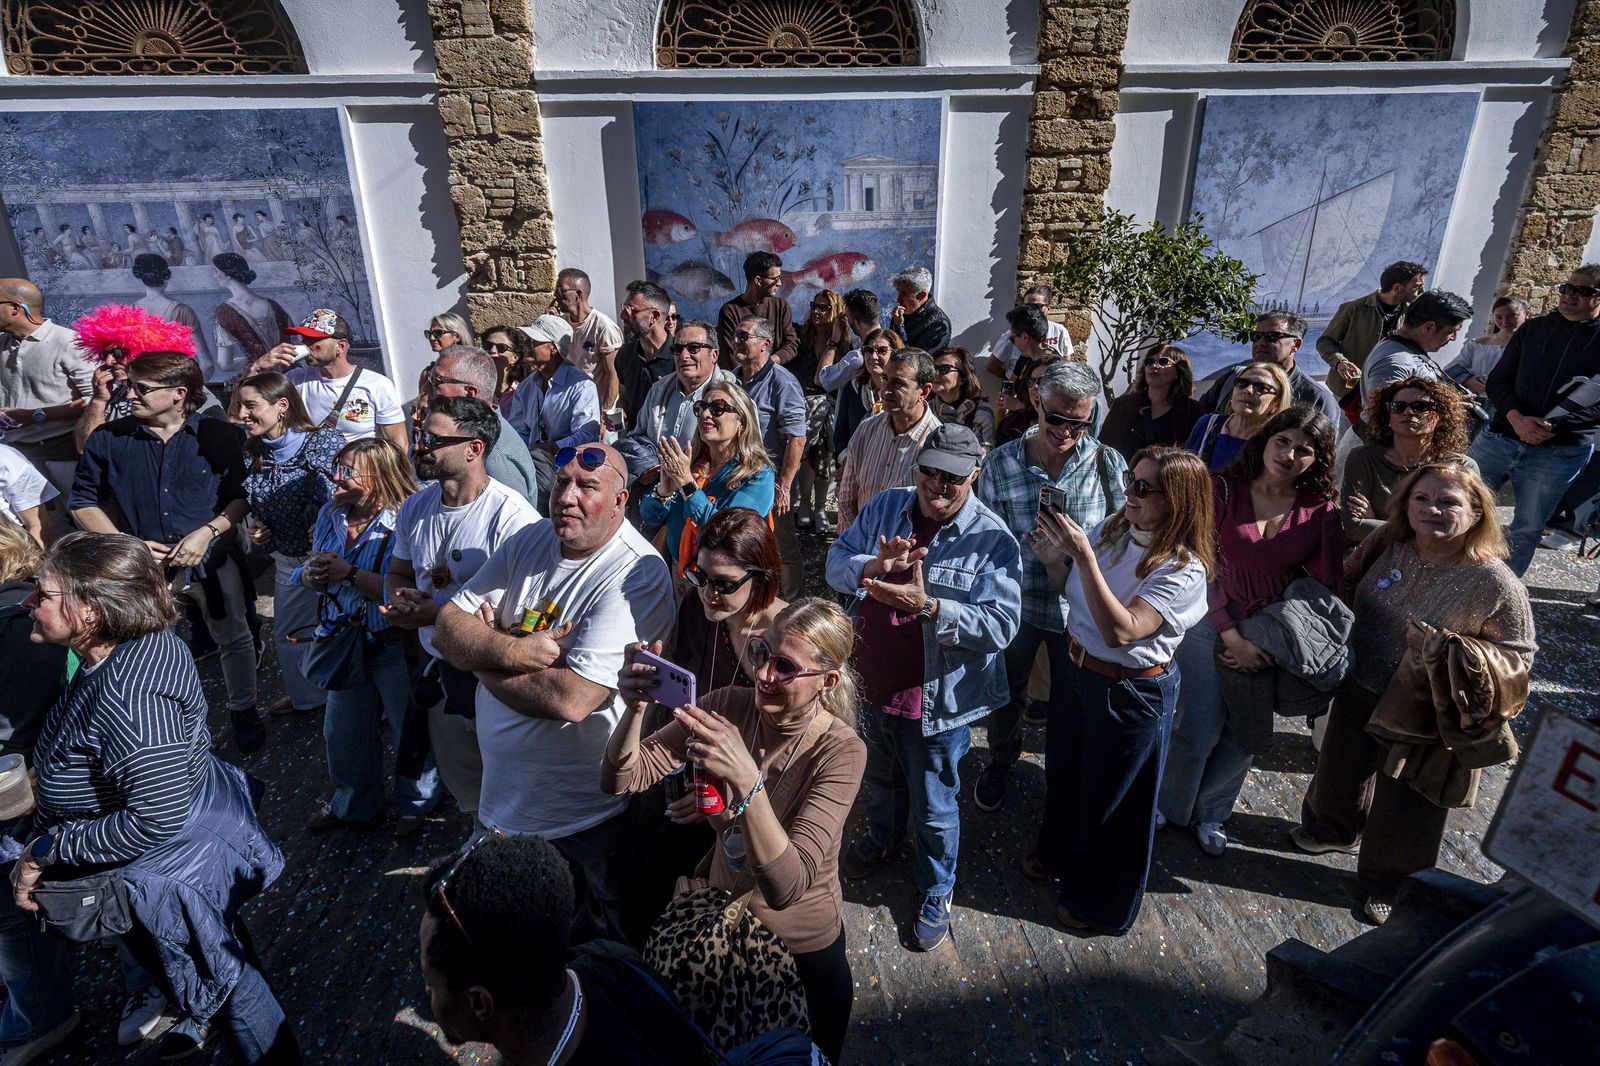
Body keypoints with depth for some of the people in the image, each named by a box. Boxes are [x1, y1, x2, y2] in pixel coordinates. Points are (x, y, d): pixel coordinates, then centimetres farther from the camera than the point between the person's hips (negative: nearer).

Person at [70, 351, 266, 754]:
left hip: (213, 558, -1)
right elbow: (84, 501, 3)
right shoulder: (108, 439, -5)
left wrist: (209, 531, -17)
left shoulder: (221, 436, -9)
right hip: (143, 564, 1)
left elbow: (244, 494, -3)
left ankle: (244, 712, 34)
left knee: (234, 638, 13)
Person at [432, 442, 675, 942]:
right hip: (504, 787, 7)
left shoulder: (638, 575, -24)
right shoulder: (529, 540, -1)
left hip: (585, 811, -7)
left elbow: (572, 699, -31)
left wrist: (483, 654, -15)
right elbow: (447, 627, -2)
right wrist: (511, 650, -23)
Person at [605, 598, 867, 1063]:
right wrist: (635, 708, -35)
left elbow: (785, 887, -37)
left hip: (803, 953, -3)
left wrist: (745, 778, -51)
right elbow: (621, 777, -16)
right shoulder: (728, 706, -17)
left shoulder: (840, 751, -28)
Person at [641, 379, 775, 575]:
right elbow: (649, 518, 4)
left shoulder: (758, 475, -8)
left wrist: (686, 483, -22)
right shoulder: (689, 460, 4)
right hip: (677, 572, 5)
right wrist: (665, 487, -14)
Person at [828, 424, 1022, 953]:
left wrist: (927, 606, -37)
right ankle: (881, 840, 60)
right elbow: (836, 561, -3)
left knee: (933, 808, 15)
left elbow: (1000, 626, -24)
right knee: (880, 779, 31)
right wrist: (872, 566, -26)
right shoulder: (885, 507, -4)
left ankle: (936, 891, 42)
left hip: (937, 701, -4)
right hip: (872, 685, 5)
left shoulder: (992, 540, -18)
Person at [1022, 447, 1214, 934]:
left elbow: (1122, 631, -35)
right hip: (1076, 669, 6)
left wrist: (1083, 556, -39)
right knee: (1062, 771, 27)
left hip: (1130, 692, -6)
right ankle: (1060, 854, 56)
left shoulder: (1185, 570, -25)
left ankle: (1102, 902, 41)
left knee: (1110, 800, 15)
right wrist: (1054, 559, -15)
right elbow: (1074, 593, 6)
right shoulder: (1111, 530, -7)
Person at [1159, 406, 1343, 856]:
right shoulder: (1223, 489, -10)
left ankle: (1208, 813, 38)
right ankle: (1171, 810, 27)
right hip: (1211, 624, -3)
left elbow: (1324, 587, -5)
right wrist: (1232, 637, -18)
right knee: (1200, 732, 0)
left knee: (1250, 735, 13)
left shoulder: (1321, 510, -4)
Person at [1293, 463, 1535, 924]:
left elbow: (1517, 655, -14)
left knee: (1404, 804, 17)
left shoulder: (1495, 582, -23)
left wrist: (1448, 650, -29)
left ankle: (1388, 881, 45)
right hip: (1360, 692, 4)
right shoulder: (1386, 544, -11)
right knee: (1342, 768, 27)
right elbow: (1347, 587, 7)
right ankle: (1334, 829, 58)